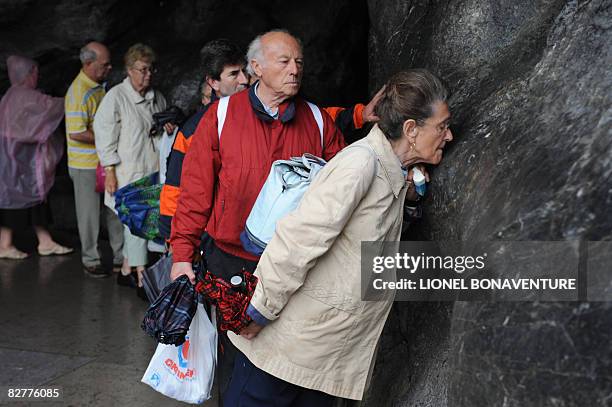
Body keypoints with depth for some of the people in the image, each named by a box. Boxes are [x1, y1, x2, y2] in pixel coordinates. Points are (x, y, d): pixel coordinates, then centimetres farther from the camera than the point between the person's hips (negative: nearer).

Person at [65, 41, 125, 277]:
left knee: (115, 209, 13)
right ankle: (90, 261, 20)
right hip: (86, 165, -8)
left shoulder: (100, 86, 9)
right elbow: (76, 134, -25)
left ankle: (121, 257, 24)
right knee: (90, 214, 5)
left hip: (107, 160, 8)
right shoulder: (78, 92, -19)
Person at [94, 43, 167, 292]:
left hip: (152, 171, 6)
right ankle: (142, 279, -2)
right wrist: (110, 172, -12)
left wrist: (169, 128, 3)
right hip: (128, 172, -6)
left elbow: (165, 133, 28)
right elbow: (105, 134, -8)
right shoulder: (116, 97, -7)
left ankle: (126, 270, 25)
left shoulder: (157, 98, 13)